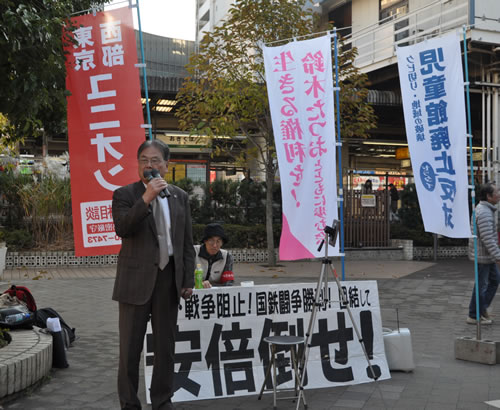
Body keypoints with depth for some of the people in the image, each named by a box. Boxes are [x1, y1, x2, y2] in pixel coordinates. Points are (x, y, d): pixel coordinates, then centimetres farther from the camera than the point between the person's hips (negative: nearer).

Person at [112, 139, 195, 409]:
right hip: (136, 280, -3)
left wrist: (188, 280, 5)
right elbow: (122, 229, -18)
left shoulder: (180, 197, 9)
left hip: (169, 279, 3)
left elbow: (187, 243, 10)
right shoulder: (124, 194, -1)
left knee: (165, 346, 12)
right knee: (130, 347, 4)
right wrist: (146, 199, -25)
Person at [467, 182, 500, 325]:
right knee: (481, 284, -1)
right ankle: (474, 316, 10)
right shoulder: (484, 213, -23)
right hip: (482, 255, -10)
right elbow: (487, 238, -27)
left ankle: (483, 308, 23)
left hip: (487, 254, 10)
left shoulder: (485, 209, 11)